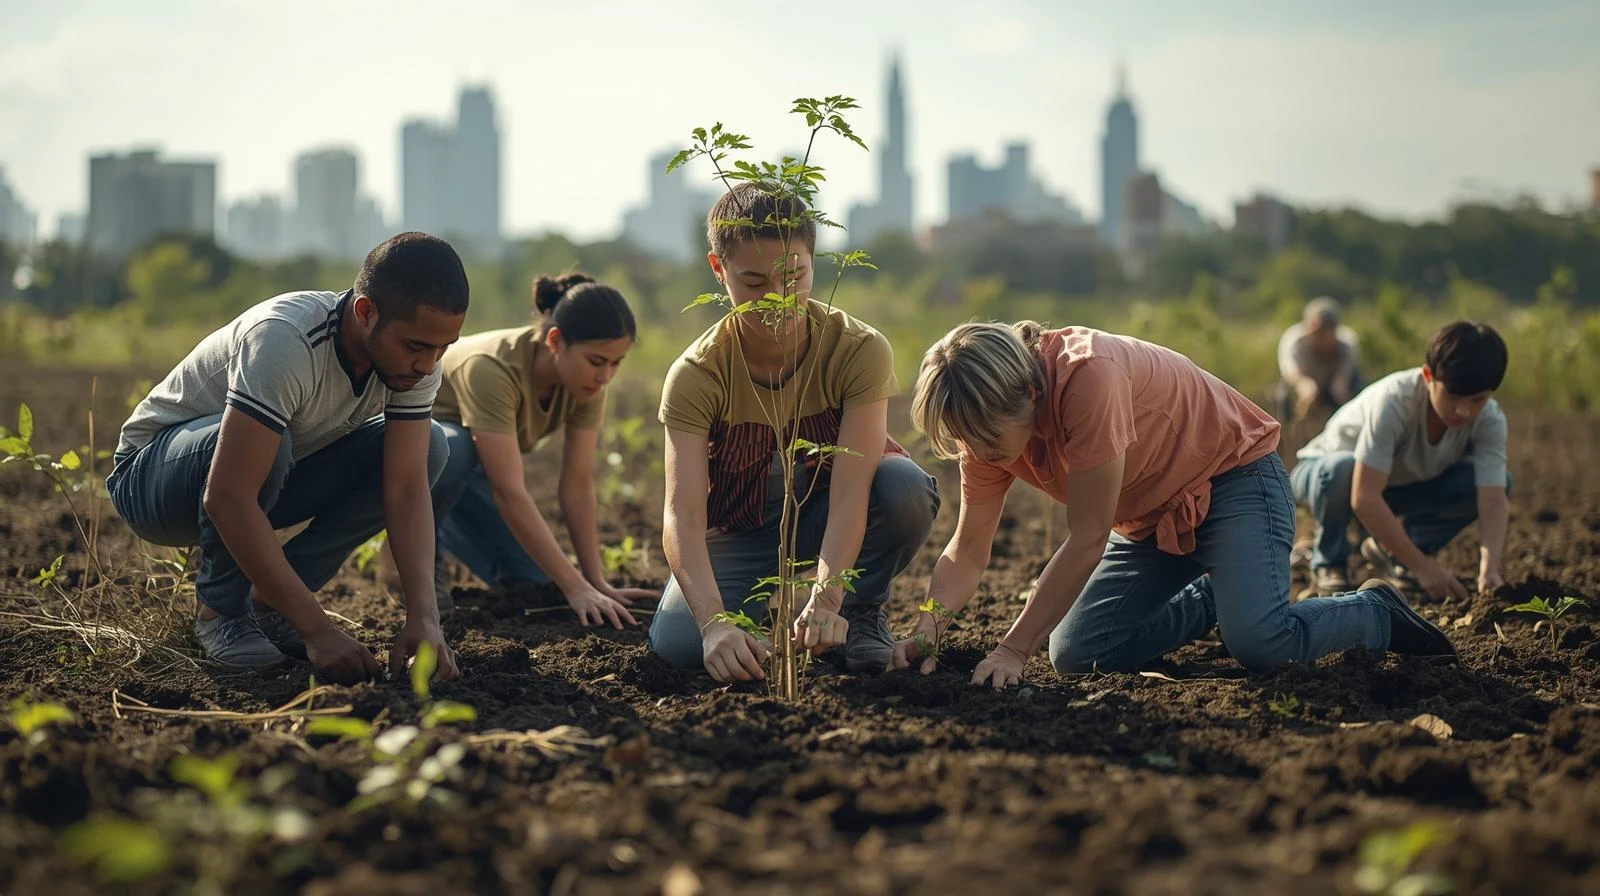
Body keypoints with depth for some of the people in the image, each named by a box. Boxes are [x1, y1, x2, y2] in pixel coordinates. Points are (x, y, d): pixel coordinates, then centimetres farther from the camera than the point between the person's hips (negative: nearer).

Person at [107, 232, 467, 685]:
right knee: (269, 443, -38)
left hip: (272, 479, 6)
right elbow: (227, 499, -41)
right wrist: (317, 629, -43)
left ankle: (267, 598, -6)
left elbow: (407, 488, -19)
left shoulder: (416, 354, -16)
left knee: (428, 448, -13)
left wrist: (424, 616, -33)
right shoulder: (285, 342, -36)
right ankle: (222, 610, -14)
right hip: (149, 473, -6)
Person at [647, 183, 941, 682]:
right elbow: (682, 517, -33)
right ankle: (765, 607, 10)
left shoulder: (861, 350, -25)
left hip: (832, 524, 0)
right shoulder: (696, 375, -24)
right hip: (741, 532, 0)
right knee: (675, 642, -26)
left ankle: (861, 611, -4)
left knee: (905, 487, -34)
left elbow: (849, 491, -34)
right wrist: (716, 622, -50)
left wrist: (825, 602, -49)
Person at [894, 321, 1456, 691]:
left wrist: (1014, 650, -32)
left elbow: (1088, 540, -32)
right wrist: (926, 631, -26)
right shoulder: (990, 422, -11)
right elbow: (967, 553, -7)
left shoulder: (1088, 376, -34)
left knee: (1260, 644, -30)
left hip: (1234, 473, -8)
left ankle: (1376, 613, 2)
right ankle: (1208, 600, 19)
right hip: (1150, 519, 8)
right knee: (1074, 655, -7)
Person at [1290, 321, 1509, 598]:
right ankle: (1327, 562, -11)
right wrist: (1423, 567, -44)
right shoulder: (1394, 400, -37)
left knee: (1500, 483, -19)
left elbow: (1493, 501, -31)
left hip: (1403, 485, 5)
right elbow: (1364, 498, -43)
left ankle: (1391, 550, 2)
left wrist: (1490, 570, -49)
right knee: (1342, 470, -42)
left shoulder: (1489, 419, -23)